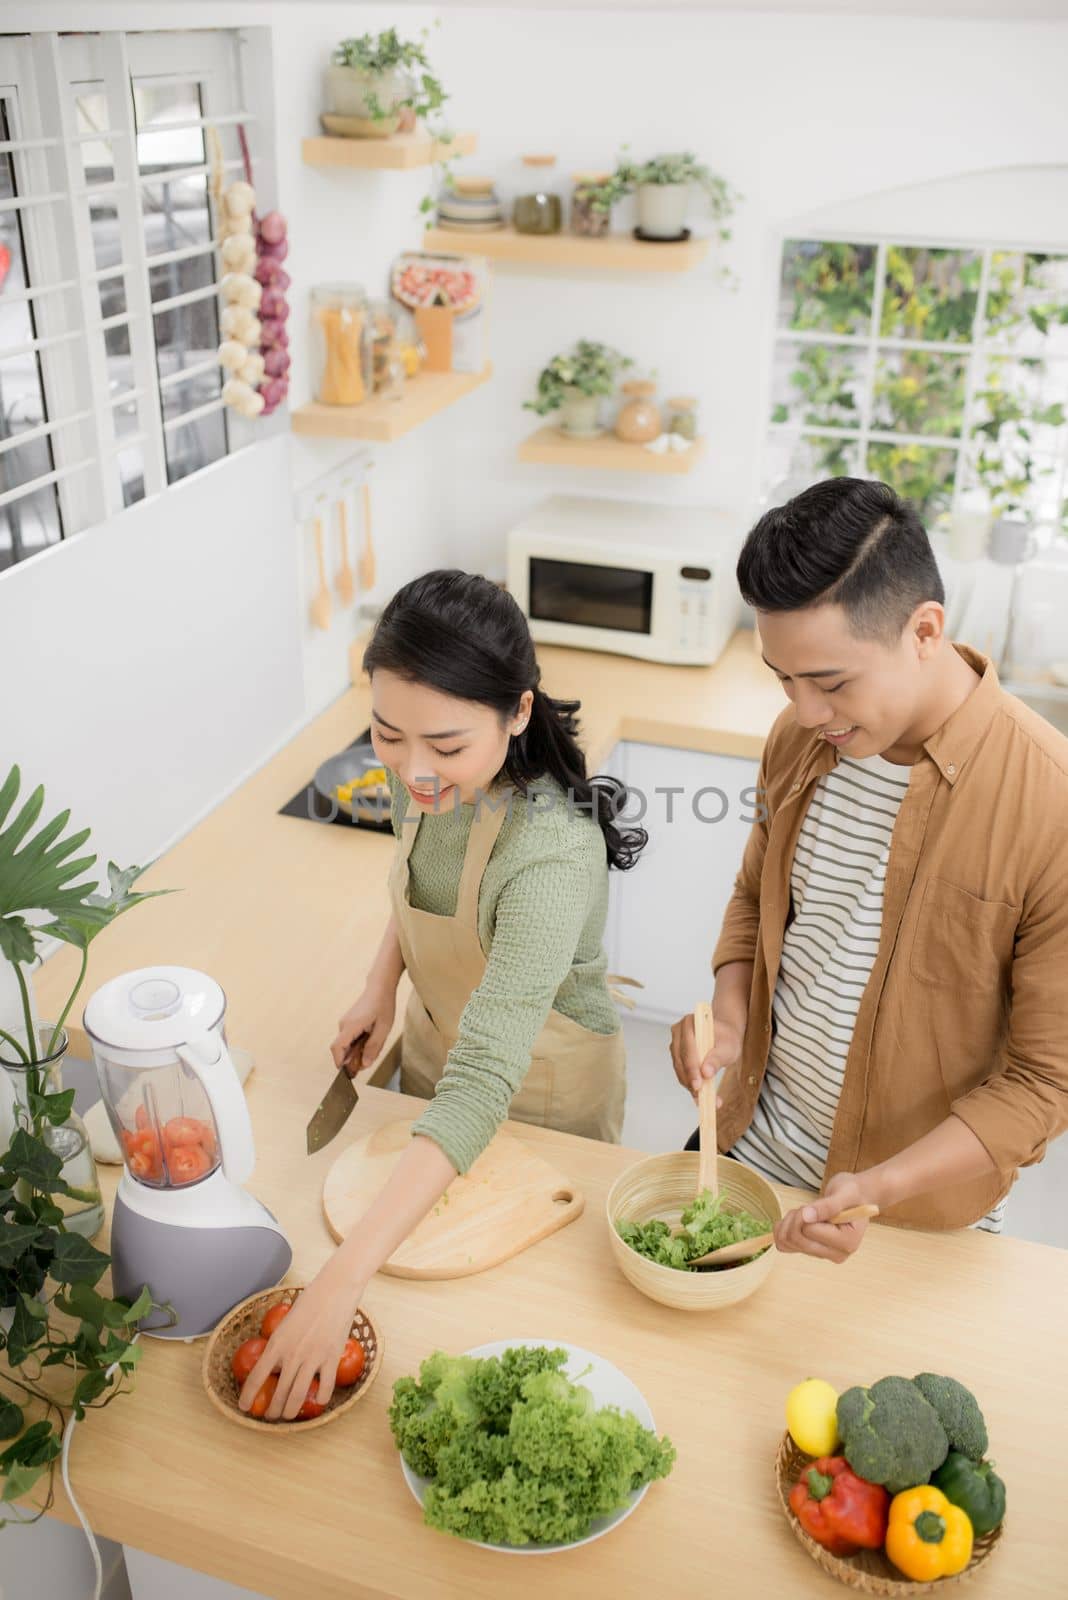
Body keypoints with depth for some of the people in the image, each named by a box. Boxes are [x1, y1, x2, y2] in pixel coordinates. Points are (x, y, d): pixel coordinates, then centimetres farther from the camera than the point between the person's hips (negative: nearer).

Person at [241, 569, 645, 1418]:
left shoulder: (552, 854, -41)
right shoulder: (423, 781, -19)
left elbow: (484, 1082, -47)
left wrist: (342, 1280, -51)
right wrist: (382, 986, -8)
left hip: (546, 1086, -6)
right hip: (433, 1045, 6)